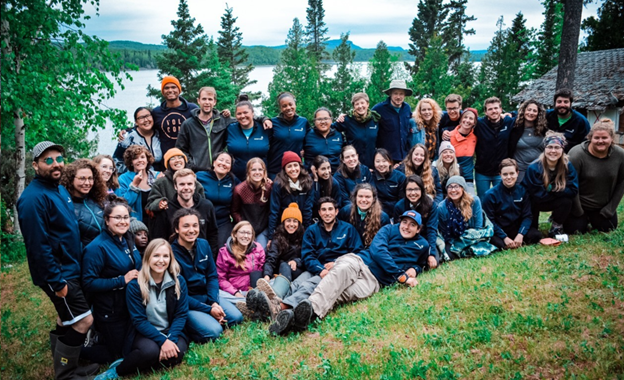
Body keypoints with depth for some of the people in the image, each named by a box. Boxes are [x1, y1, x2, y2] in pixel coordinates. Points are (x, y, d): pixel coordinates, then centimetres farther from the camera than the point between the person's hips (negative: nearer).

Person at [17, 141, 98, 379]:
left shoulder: (60, 190, 9)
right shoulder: (33, 198, -21)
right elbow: (38, 246, -24)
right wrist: (57, 282, -22)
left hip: (70, 269, 9)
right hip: (58, 275, -9)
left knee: (67, 321, 20)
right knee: (83, 321, -6)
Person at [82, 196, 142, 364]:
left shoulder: (128, 239, 3)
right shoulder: (97, 247, -20)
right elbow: (89, 283, -22)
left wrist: (138, 276, 0)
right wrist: (122, 280, -24)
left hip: (131, 305, 7)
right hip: (110, 312, -7)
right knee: (120, 355, 5)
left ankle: (99, 334, 35)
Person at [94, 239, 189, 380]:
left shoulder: (179, 281, -4)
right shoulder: (135, 285, -11)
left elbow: (181, 314, -3)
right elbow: (139, 320, -12)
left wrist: (171, 339, -20)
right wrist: (162, 340, -24)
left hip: (171, 331, 3)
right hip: (145, 333, -2)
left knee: (177, 353, -30)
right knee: (149, 351, -36)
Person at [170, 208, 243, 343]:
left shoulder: (204, 245, -4)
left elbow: (212, 276, 4)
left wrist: (214, 303, -12)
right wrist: (208, 310, -18)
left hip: (207, 295, 6)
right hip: (186, 303, -6)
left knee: (236, 317, -5)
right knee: (213, 331, -22)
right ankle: (187, 329, 3)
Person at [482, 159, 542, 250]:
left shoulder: (523, 191, -3)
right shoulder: (490, 195, -11)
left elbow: (527, 216, -2)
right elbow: (490, 221, -10)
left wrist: (520, 235, -17)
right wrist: (505, 238, -18)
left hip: (516, 228, 3)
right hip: (498, 230, -3)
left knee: (536, 235, -22)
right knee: (499, 243, -33)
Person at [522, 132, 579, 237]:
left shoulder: (568, 166, -15)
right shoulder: (533, 168, -25)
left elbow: (573, 191, -18)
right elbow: (534, 194, -24)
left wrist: (551, 189, -25)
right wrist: (559, 192, -18)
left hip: (554, 202, 2)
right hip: (535, 203, -2)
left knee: (567, 201, -28)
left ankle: (556, 227, -1)